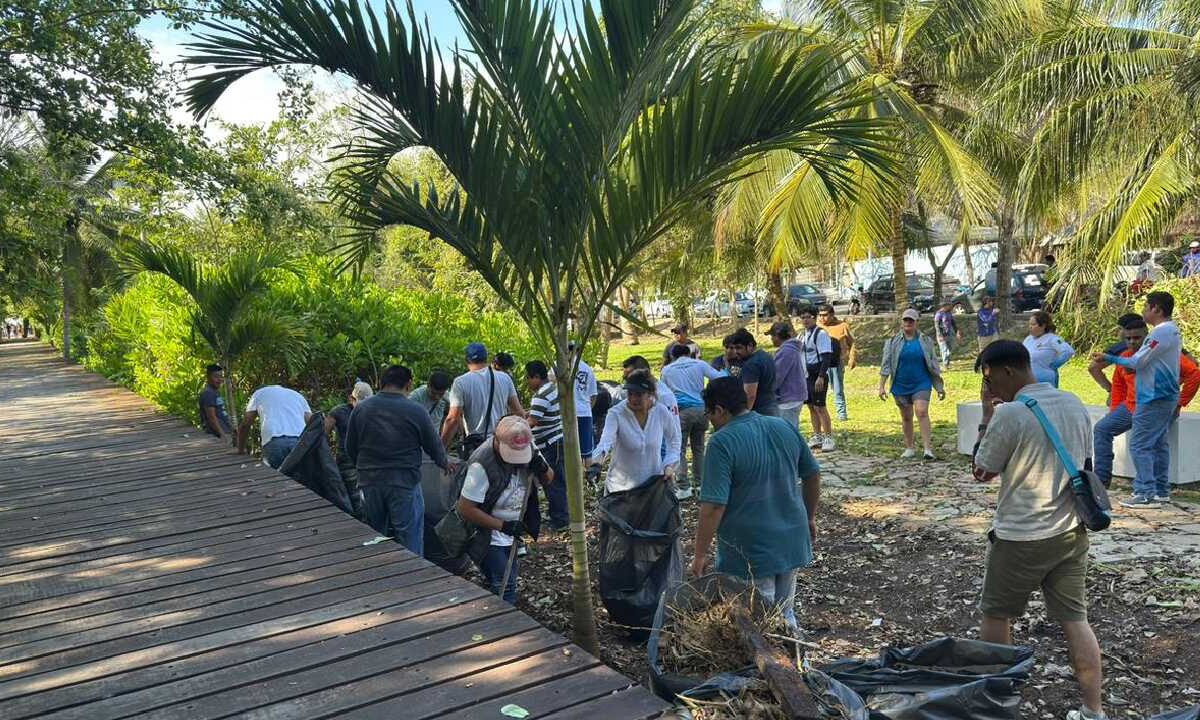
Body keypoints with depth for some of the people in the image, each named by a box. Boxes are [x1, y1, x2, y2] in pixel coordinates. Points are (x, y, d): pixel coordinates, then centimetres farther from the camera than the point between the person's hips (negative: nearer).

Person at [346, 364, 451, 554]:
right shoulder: (416, 411, -9)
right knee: (410, 540, 5)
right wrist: (445, 463, 23)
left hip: (369, 482, 4)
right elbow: (433, 446, 2)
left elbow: (350, 448, 8)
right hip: (405, 482, -3)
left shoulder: (360, 408, 0)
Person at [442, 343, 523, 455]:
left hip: (475, 445, -3)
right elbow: (518, 411, 7)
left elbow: (453, 419, -11)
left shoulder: (460, 382, -5)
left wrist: (441, 447, -4)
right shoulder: (505, 378, 7)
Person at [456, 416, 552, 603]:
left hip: (513, 533, 7)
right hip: (489, 538, -7)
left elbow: (548, 480, 4)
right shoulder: (482, 464, -29)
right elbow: (466, 509, -24)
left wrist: (543, 470, -20)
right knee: (504, 588, -11)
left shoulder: (528, 450, -10)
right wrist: (503, 525, -26)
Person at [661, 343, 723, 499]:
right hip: (701, 409, 2)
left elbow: (660, 392, 21)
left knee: (680, 450, 0)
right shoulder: (699, 364, 10)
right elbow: (720, 379, 2)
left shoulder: (667, 370, 12)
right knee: (698, 448, 16)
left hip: (682, 410, -2)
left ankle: (684, 488, -6)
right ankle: (699, 483, 22)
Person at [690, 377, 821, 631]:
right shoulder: (786, 428, 2)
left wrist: (700, 555, -13)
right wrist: (810, 518, 26)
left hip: (750, 551, -6)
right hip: (792, 543, 6)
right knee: (784, 614, 22)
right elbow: (813, 475, 13)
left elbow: (714, 506, -22)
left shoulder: (722, 442, -18)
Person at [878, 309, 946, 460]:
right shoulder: (893, 341, 3)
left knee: (922, 412, -16)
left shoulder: (925, 340, 4)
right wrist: (881, 386, -7)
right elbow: (886, 365, 1)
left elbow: (933, 365, 8)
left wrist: (939, 387, 8)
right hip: (901, 385, 1)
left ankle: (928, 449, -18)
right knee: (906, 416, 9)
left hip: (921, 384, -1)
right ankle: (909, 449, 21)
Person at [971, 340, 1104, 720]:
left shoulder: (1009, 414, -19)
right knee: (1075, 619, 12)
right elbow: (1084, 465, 13)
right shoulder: (1075, 404, 4)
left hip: (1021, 537, -6)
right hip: (1071, 531, 7)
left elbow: (982, 472, -7)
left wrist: (987, 413, -4)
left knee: (995, 615, 12)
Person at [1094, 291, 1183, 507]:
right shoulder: (1173, 331, 15)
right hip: (1168, 397, 10)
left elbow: (1136, 362, -16)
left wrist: (1108, 358, -7)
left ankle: (1146, 494, -7)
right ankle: (1162, 491, 19)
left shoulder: (1161, 333, -18)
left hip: (1154, 399, -10)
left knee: (1140, 445, -7)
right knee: (1159, 444, 14)